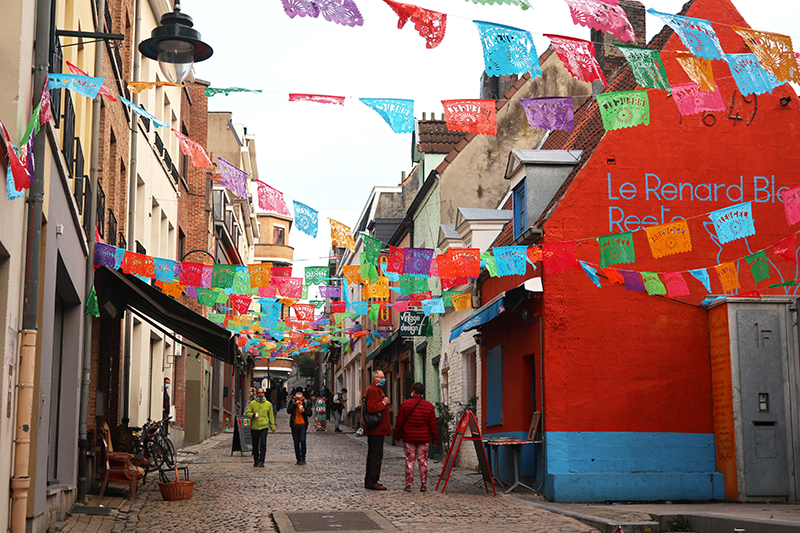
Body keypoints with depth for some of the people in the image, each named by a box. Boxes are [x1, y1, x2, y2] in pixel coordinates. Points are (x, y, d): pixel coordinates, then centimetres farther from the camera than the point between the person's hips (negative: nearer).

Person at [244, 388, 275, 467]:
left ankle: (261, 461, -10)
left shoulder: (268, 404, 9)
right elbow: (247, 413, 5)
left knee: (263, 444, -12)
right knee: (255, 445, 8)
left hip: (264, 427, 0)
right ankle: (256, 460, 23)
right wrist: (252, 415, -17)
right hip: (254, 427, 1)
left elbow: (271, 416, 14)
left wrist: (273, 427, 11)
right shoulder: (252, 403, 4)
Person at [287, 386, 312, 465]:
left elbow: (310, 413, 9)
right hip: (294, 424, 1)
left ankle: (303, 457, -2)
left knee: (302, 440, -15)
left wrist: (304, 411, -10)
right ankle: (298, 459, 13)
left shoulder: (306, 401, 8)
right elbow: (288, 411, -6)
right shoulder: (292, 401, 7)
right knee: (296, 442, 5)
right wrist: (295, 404, -17)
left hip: (303, 424, -1)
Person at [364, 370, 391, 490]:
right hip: (376, 429, -11)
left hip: (377, 429, 11)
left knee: (373, 455, 14)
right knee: (376, 455, -9)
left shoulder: (377, 390, 21)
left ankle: (369, 481, 20)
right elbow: (371, 408, -24)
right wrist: (384, 403, -16)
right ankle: (372, 482, -7)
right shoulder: (373, 390, -14)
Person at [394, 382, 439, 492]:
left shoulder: (404, 404, -3)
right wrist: (435, 439, 10)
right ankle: (423, 484, 7)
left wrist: (397, 436, 12)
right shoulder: (429, 406, 1)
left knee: (409, 460, 4)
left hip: (408, 438, -1)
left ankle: (408, 484, 4)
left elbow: (399, 423, 1)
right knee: (423, 460, 7)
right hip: (424, 438, 1)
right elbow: (433, 425, 2)